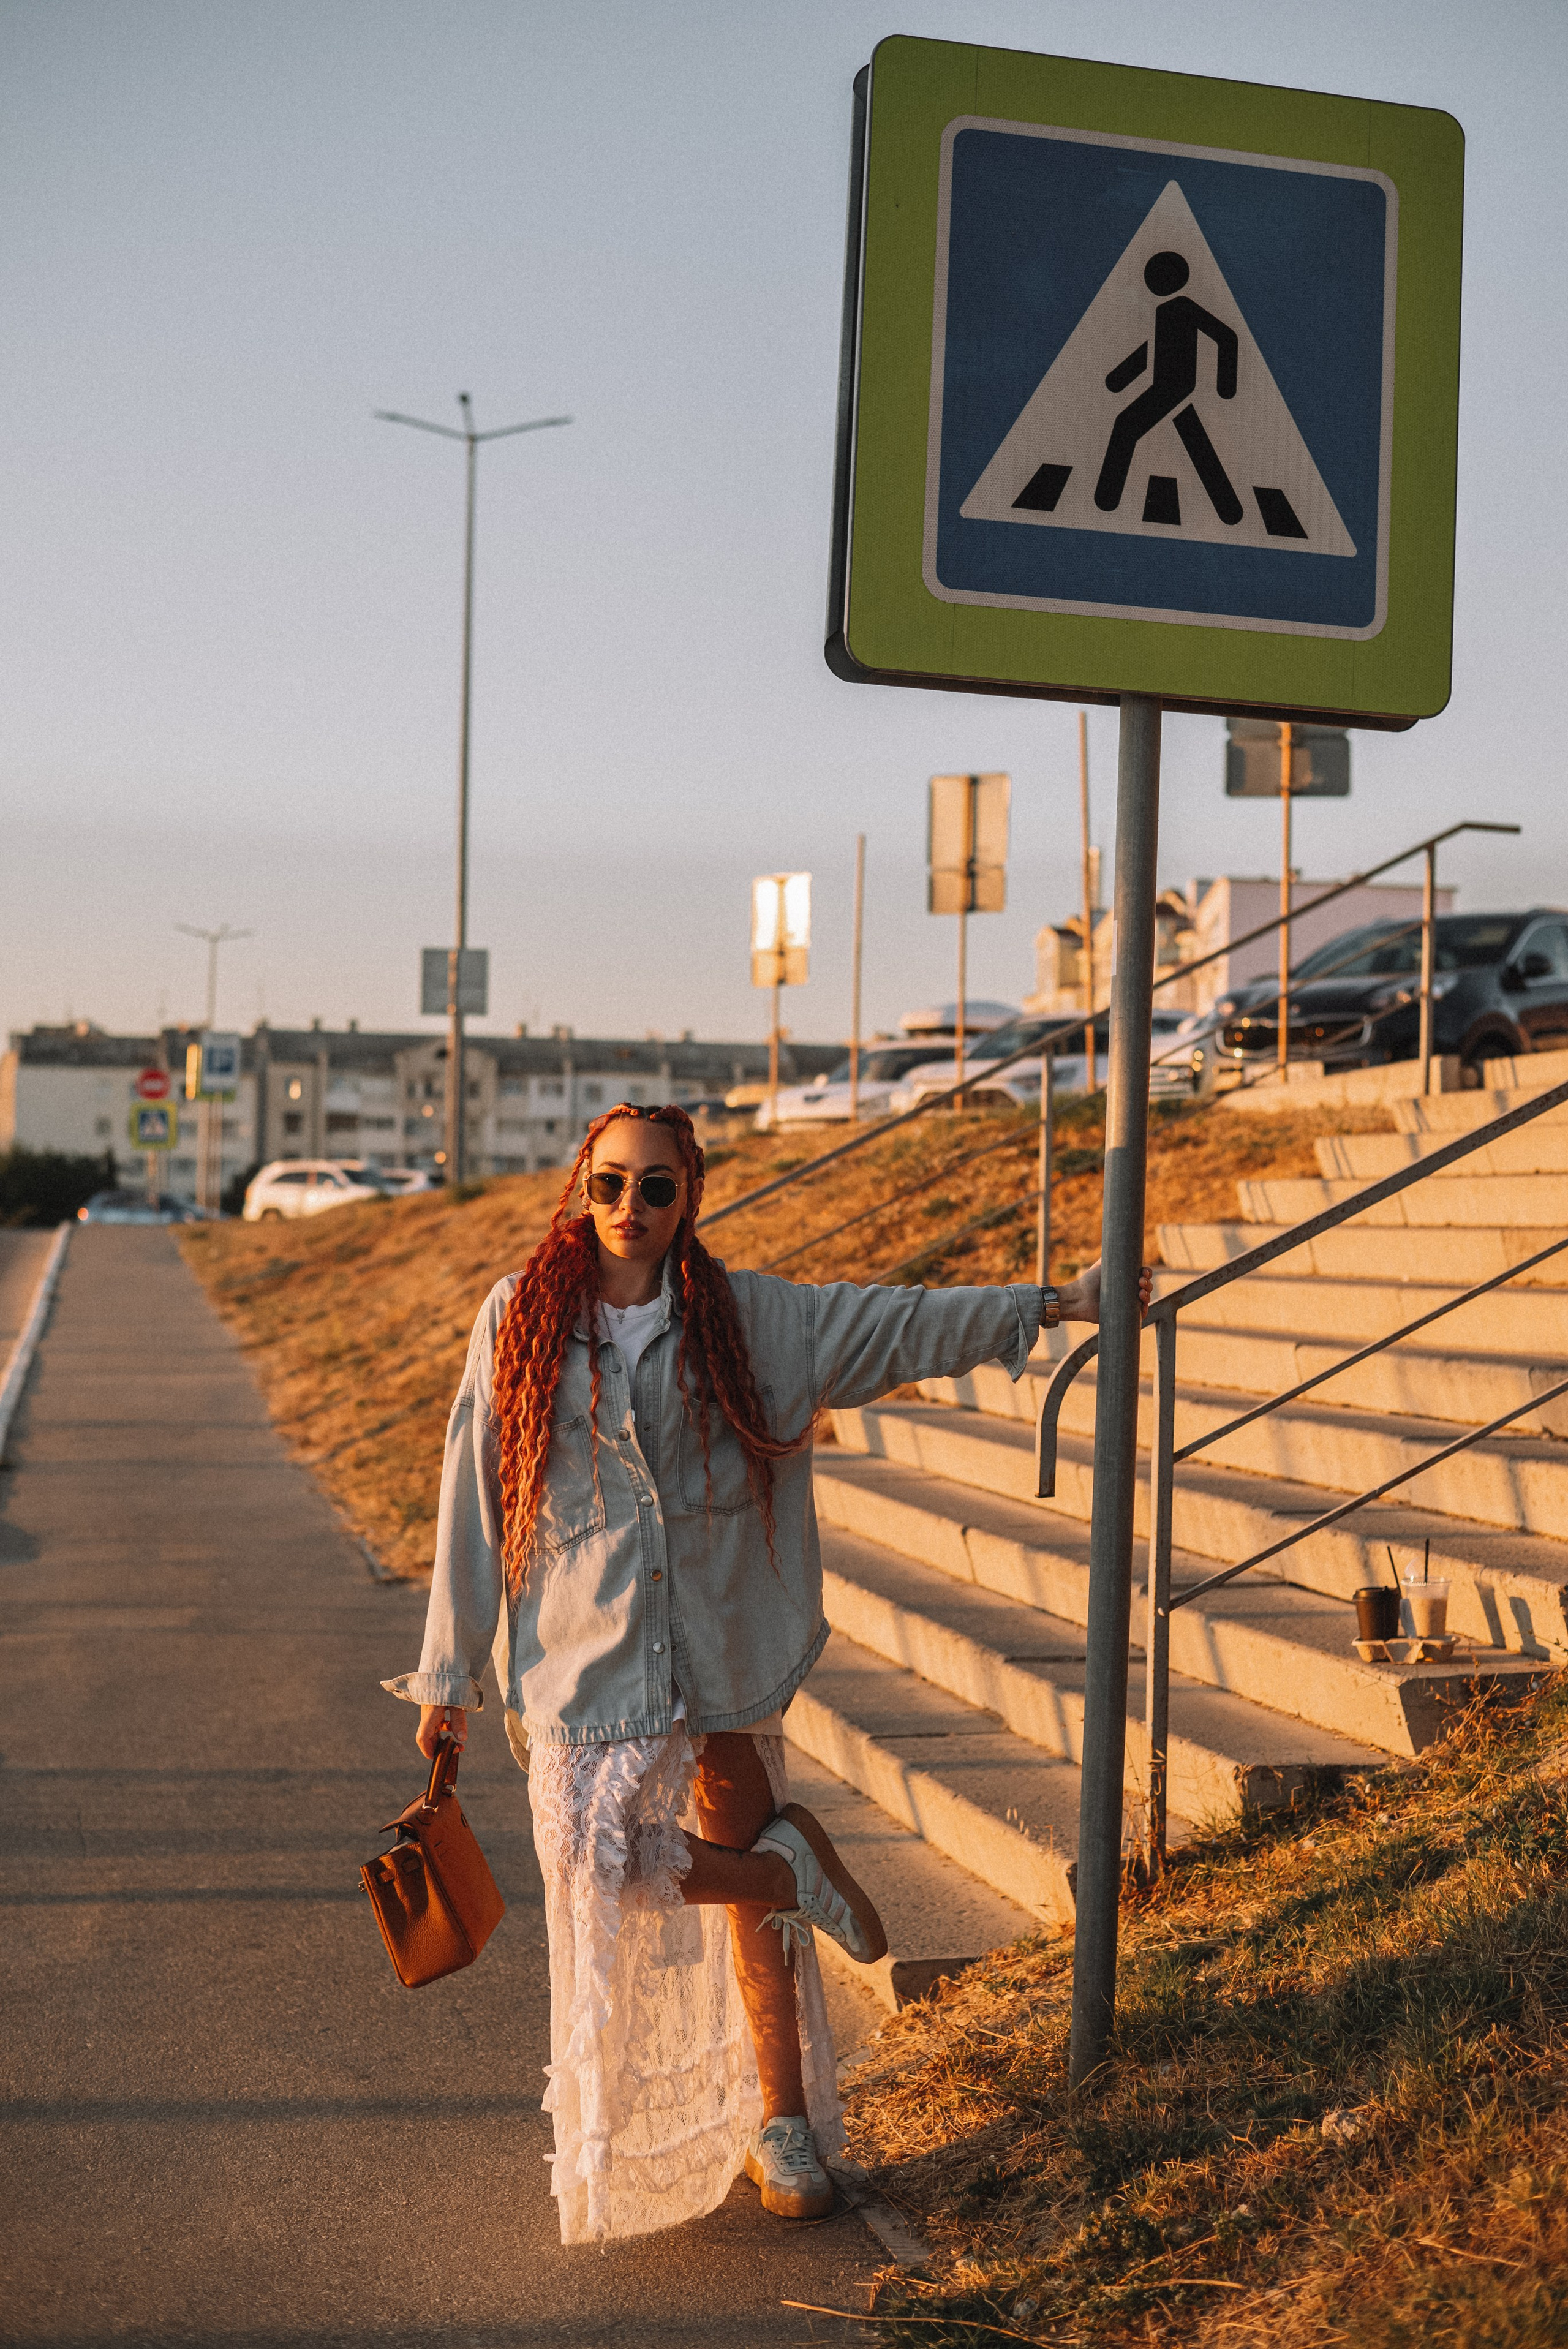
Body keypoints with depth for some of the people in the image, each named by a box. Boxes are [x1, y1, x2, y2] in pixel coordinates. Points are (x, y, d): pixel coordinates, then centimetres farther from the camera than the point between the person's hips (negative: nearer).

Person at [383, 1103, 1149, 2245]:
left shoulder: (744, 1318, 1)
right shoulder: (522, 1318, -2)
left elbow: (899, 1323, 8)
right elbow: (476, 1496, 1)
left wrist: (1052, 1303, 7)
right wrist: (452, 1671, 2)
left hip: (722, 1644, 1)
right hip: (583, 1648, -1)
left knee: (747, 1890, 8)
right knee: (594, 1860, -18)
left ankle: (780, 2122, 25)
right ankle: (793, 1867, 9)